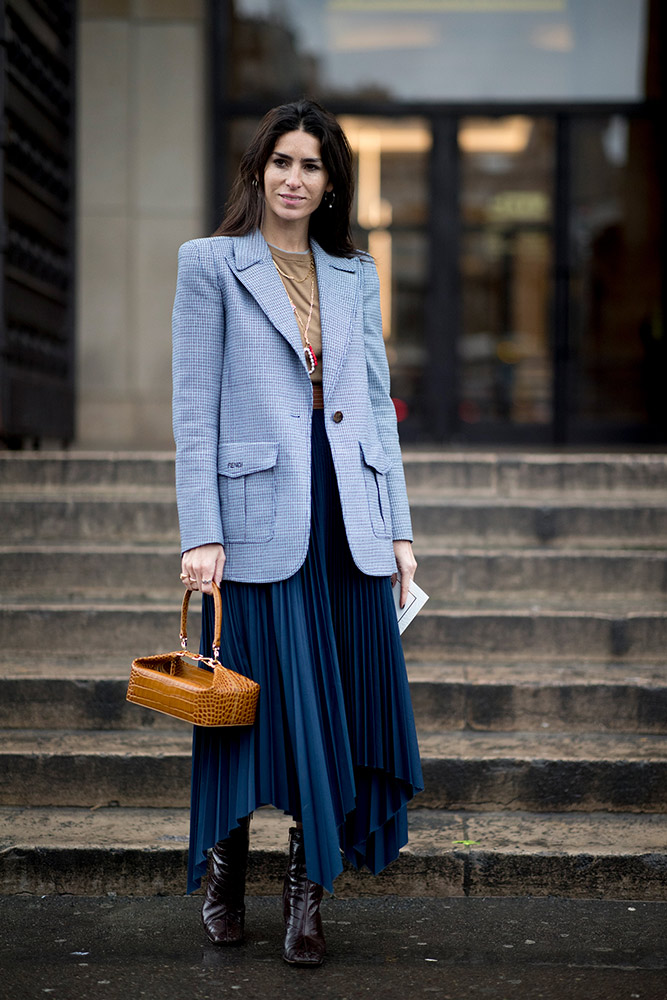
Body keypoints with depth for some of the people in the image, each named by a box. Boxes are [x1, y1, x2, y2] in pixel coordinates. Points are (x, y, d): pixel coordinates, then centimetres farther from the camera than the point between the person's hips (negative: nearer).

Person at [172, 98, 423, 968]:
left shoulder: (355, 275, 15)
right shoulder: (211, 263, 2)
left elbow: (377, 402, 15)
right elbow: (194, 407, -3)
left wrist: (398, 527, 9)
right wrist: (200, 534, -10)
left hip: (348, 519, 4)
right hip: (260, 514, -4)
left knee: (346, 703, 2)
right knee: (264, 696, 0)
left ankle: (308, 893, 15)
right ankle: (224, 863, 25)